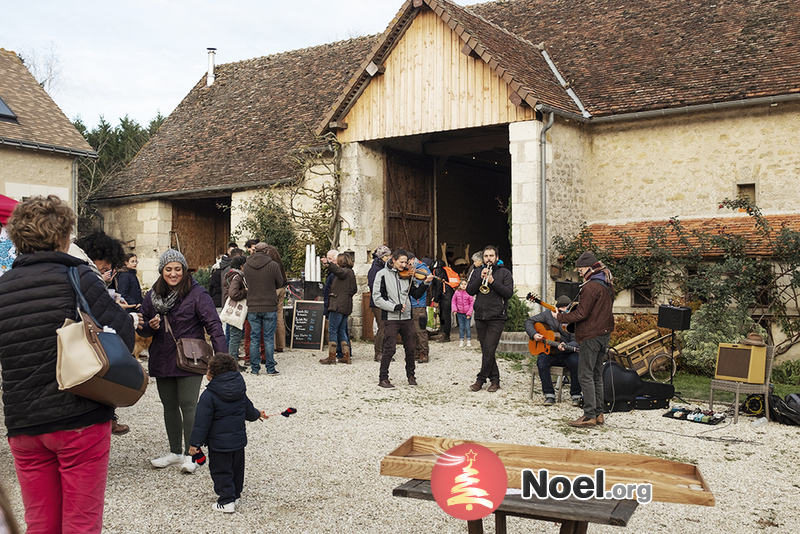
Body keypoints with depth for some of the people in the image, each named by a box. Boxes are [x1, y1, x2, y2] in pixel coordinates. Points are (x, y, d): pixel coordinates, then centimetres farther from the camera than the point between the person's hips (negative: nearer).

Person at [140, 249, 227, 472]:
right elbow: (142, 326, 14)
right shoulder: (153, 295, 7)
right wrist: (150, 326, -10)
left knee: (188, 405, -4)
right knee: (169, 406, 14)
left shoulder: (197, 293, -10)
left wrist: (222, 356, -21)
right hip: (162, 360, 6)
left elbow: (213, 324, -13)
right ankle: (175, 452, 28)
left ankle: (190, 454, 9)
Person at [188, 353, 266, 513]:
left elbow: (202, 422, -17)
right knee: (236, 468, 20)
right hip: (238, 440, 7)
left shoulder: (209, 396, -17)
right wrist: (257, 415, 38)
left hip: (219, 443, -6)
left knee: (221, 471, 4)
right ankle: (235, 495, 33)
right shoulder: (240, 392, 1)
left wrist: (195, 443, -11)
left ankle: (227, 502, 2)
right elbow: (248, 410, 15)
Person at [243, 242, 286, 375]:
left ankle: (254, 368, 13)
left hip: (252, 307, 2)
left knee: (254, 338, 9)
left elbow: (247, 283, 10)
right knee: (269, 339, 4)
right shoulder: (273, 265, -9)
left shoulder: (246, 266, -1)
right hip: (270, 307, -2)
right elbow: (280, 283, 1)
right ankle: (270, 368, 7)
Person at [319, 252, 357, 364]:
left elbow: (339, 271, -33)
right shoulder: (350, 273, 20)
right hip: (345, 306, 10)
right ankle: (346, 356, 10)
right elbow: (354, 289, 25)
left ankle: (332, 356, -5)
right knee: (342, 331, 11)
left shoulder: (346, 271, -8)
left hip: (338, 305, -10)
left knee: (332, 330, -6)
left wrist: (328, 264, -46)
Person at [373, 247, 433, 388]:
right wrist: (395, 307, -16)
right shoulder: (383, 274, -3)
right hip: (391, 318, -4)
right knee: (390, 349, -6)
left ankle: (411, 375, 27)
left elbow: (416, 294, 10)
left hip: (406, 318, 4)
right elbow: (377, 297, -9)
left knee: (410, 348, 9)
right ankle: (383, 378, 7)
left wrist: (426, 283, -5)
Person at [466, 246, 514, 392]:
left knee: (489, 350, -10)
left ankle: (481, 379, 0)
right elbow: (470, 291, 4)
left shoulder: (504, 273, 5)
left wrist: (493, 282, -17)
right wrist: (480, 278, -10)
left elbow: (509, 292, -7)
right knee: (486, 350, 8)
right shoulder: (477, 272, 15)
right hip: (480, 317, 4)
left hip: (496, 318, -4)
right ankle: (494, 379, 17)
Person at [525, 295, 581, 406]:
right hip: (548, 352, 1)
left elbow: (576, 342, -12)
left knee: (576, 362, -32)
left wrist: (566, 347, -33)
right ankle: (549, 394, -19)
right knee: (541, 362, -30)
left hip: (567, 355, -1)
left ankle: (576, 395, -14)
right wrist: (534, 335, -8)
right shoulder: (548, 315, 2)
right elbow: (529, 322, 10)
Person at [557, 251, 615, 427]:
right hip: (604, 333, 10)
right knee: (596, 375, 14)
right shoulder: (607, 285, 15)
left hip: (591, 336, -10)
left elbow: (582, 314, -19)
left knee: (585, 376, -6)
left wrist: (560, 316, -8)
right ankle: (598, 413, 16)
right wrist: (578, 306, 15)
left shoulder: (591, 286, -16)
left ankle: (590, 416, -8)